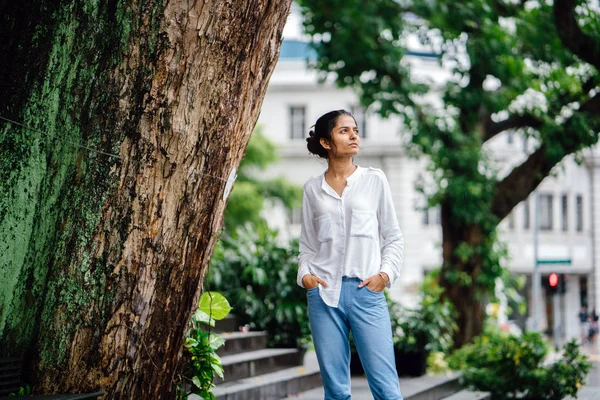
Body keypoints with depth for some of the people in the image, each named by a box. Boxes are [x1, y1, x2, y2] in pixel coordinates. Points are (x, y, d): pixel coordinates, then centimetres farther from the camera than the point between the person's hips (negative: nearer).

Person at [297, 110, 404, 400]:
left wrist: (386, 273, -5)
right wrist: (304, 274, -3)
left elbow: (393, 237, 9)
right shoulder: (312, 188, 10)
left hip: (367, 292, -1)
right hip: (324, 293, 1)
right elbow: (307, 244, 15)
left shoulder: (374, 180, 7)